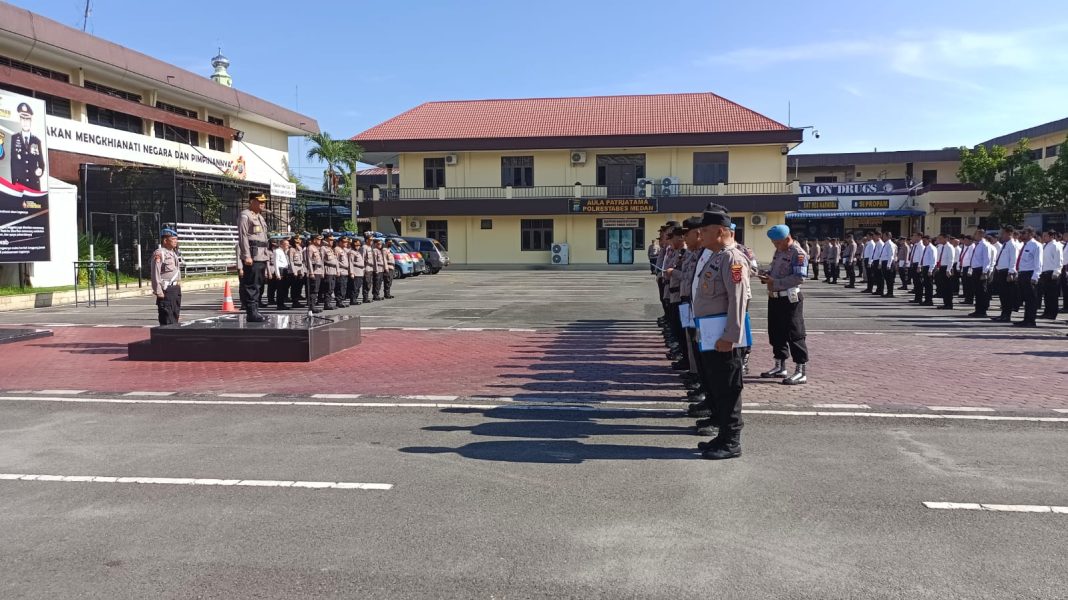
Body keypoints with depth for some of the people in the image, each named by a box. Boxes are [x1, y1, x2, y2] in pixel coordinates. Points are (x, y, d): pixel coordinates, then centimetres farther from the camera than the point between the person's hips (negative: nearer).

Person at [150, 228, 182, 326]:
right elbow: (155, 274, -17)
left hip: (176, 289, 9)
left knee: (175, 316, 14)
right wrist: (158, 291, -21)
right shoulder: (159, 253, -12)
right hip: (166, 290, -9)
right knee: (167, 320, -8)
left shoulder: (173, 253, 17)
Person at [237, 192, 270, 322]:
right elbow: (243, 237, -14)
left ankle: (255, 311, 18)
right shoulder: (245, 216, -7)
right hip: (252, 257, -9)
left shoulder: (260, 217, 22)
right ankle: (251, 313, -7)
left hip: (262, 257, 9)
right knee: (252, 286, -9)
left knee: (259, 286, 12)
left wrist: (266, 254, 21)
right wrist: (246, 256, -20)